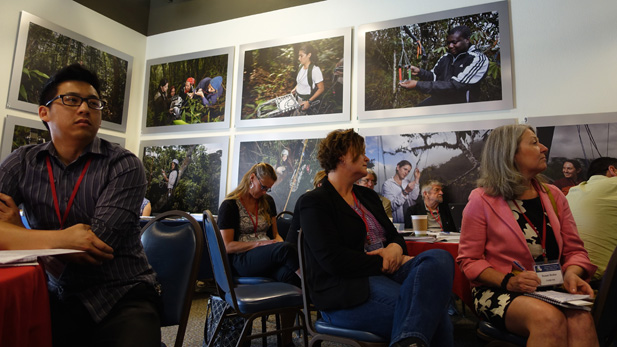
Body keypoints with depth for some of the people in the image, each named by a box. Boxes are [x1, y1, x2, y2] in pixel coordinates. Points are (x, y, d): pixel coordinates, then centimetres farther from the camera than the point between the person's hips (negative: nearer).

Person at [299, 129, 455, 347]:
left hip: (386, 273, 9)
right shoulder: (315, 202, -3)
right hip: (346, 291, -8)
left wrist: (396, 247, -4)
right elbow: (333, 260, -15)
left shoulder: (368, 195, 23)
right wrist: (385, 263, -11)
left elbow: (394, 235, 22)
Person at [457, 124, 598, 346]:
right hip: (499, 293, -4)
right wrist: (508, 282, -19)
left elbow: (574, 250, 14)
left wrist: (572, 274, -9)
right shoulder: (482, 201, -4)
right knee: (548, 318, -34)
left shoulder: (553, 196, 12)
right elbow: (469, 260, -4)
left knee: (581, 320, -30)